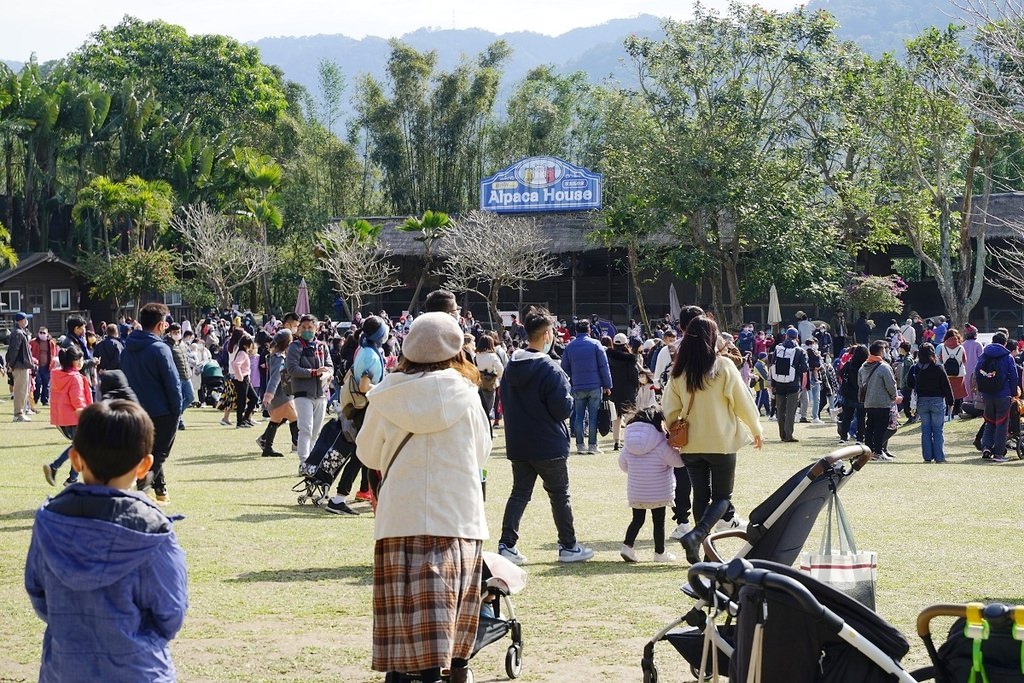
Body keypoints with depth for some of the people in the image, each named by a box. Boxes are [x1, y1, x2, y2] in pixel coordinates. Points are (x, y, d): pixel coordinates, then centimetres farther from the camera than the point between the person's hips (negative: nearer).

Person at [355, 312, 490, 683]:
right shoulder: (465, 395, -3)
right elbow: (481, 453, 10)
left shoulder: (386, 398, -3)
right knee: (456, 591, 14)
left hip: (403, 515, -1)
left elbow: (368, 453, 10)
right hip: (460, 510, 1)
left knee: (418, 597, -2)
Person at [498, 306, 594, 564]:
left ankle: (506, 545, 3)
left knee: (519, 493, 11)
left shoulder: (512, 366, 3)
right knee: (560, 495, 7)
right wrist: (569, 396, 1)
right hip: (549, 444, -6)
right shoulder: (549, 369, -18)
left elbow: (504, 400, 12)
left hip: (517, 444, 6)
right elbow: (563, 409, -19)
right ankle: (568, 547, 14)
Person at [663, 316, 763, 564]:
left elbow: (670, 409, 2)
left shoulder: (679, 371, -2)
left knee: (701, 496, 14)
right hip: (722, 442, -3)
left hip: (691, 444, 3)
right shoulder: (724, 367, -12)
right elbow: (743, 401, -5)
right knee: (722, 497, 6)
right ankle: (697, 534, -18)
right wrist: (756, 430, 9)